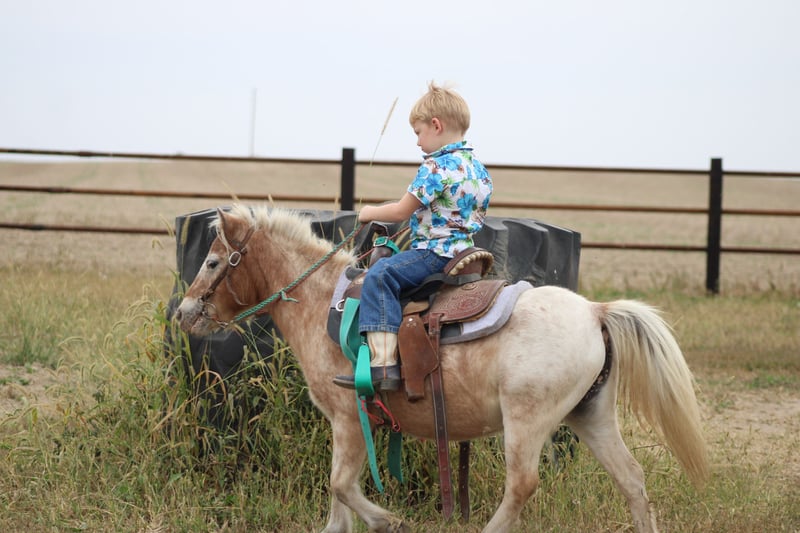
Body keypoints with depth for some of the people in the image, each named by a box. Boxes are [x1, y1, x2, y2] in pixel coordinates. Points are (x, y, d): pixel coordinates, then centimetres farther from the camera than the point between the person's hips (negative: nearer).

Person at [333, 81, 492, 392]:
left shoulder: (436, 166, -15)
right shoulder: (478, 167, 14)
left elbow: (402, 211, -12)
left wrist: (370, 213, 7)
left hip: (435, 252, -10)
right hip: (464, 248, 10)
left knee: (380, 275, -23)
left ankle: (383, 366, -36)